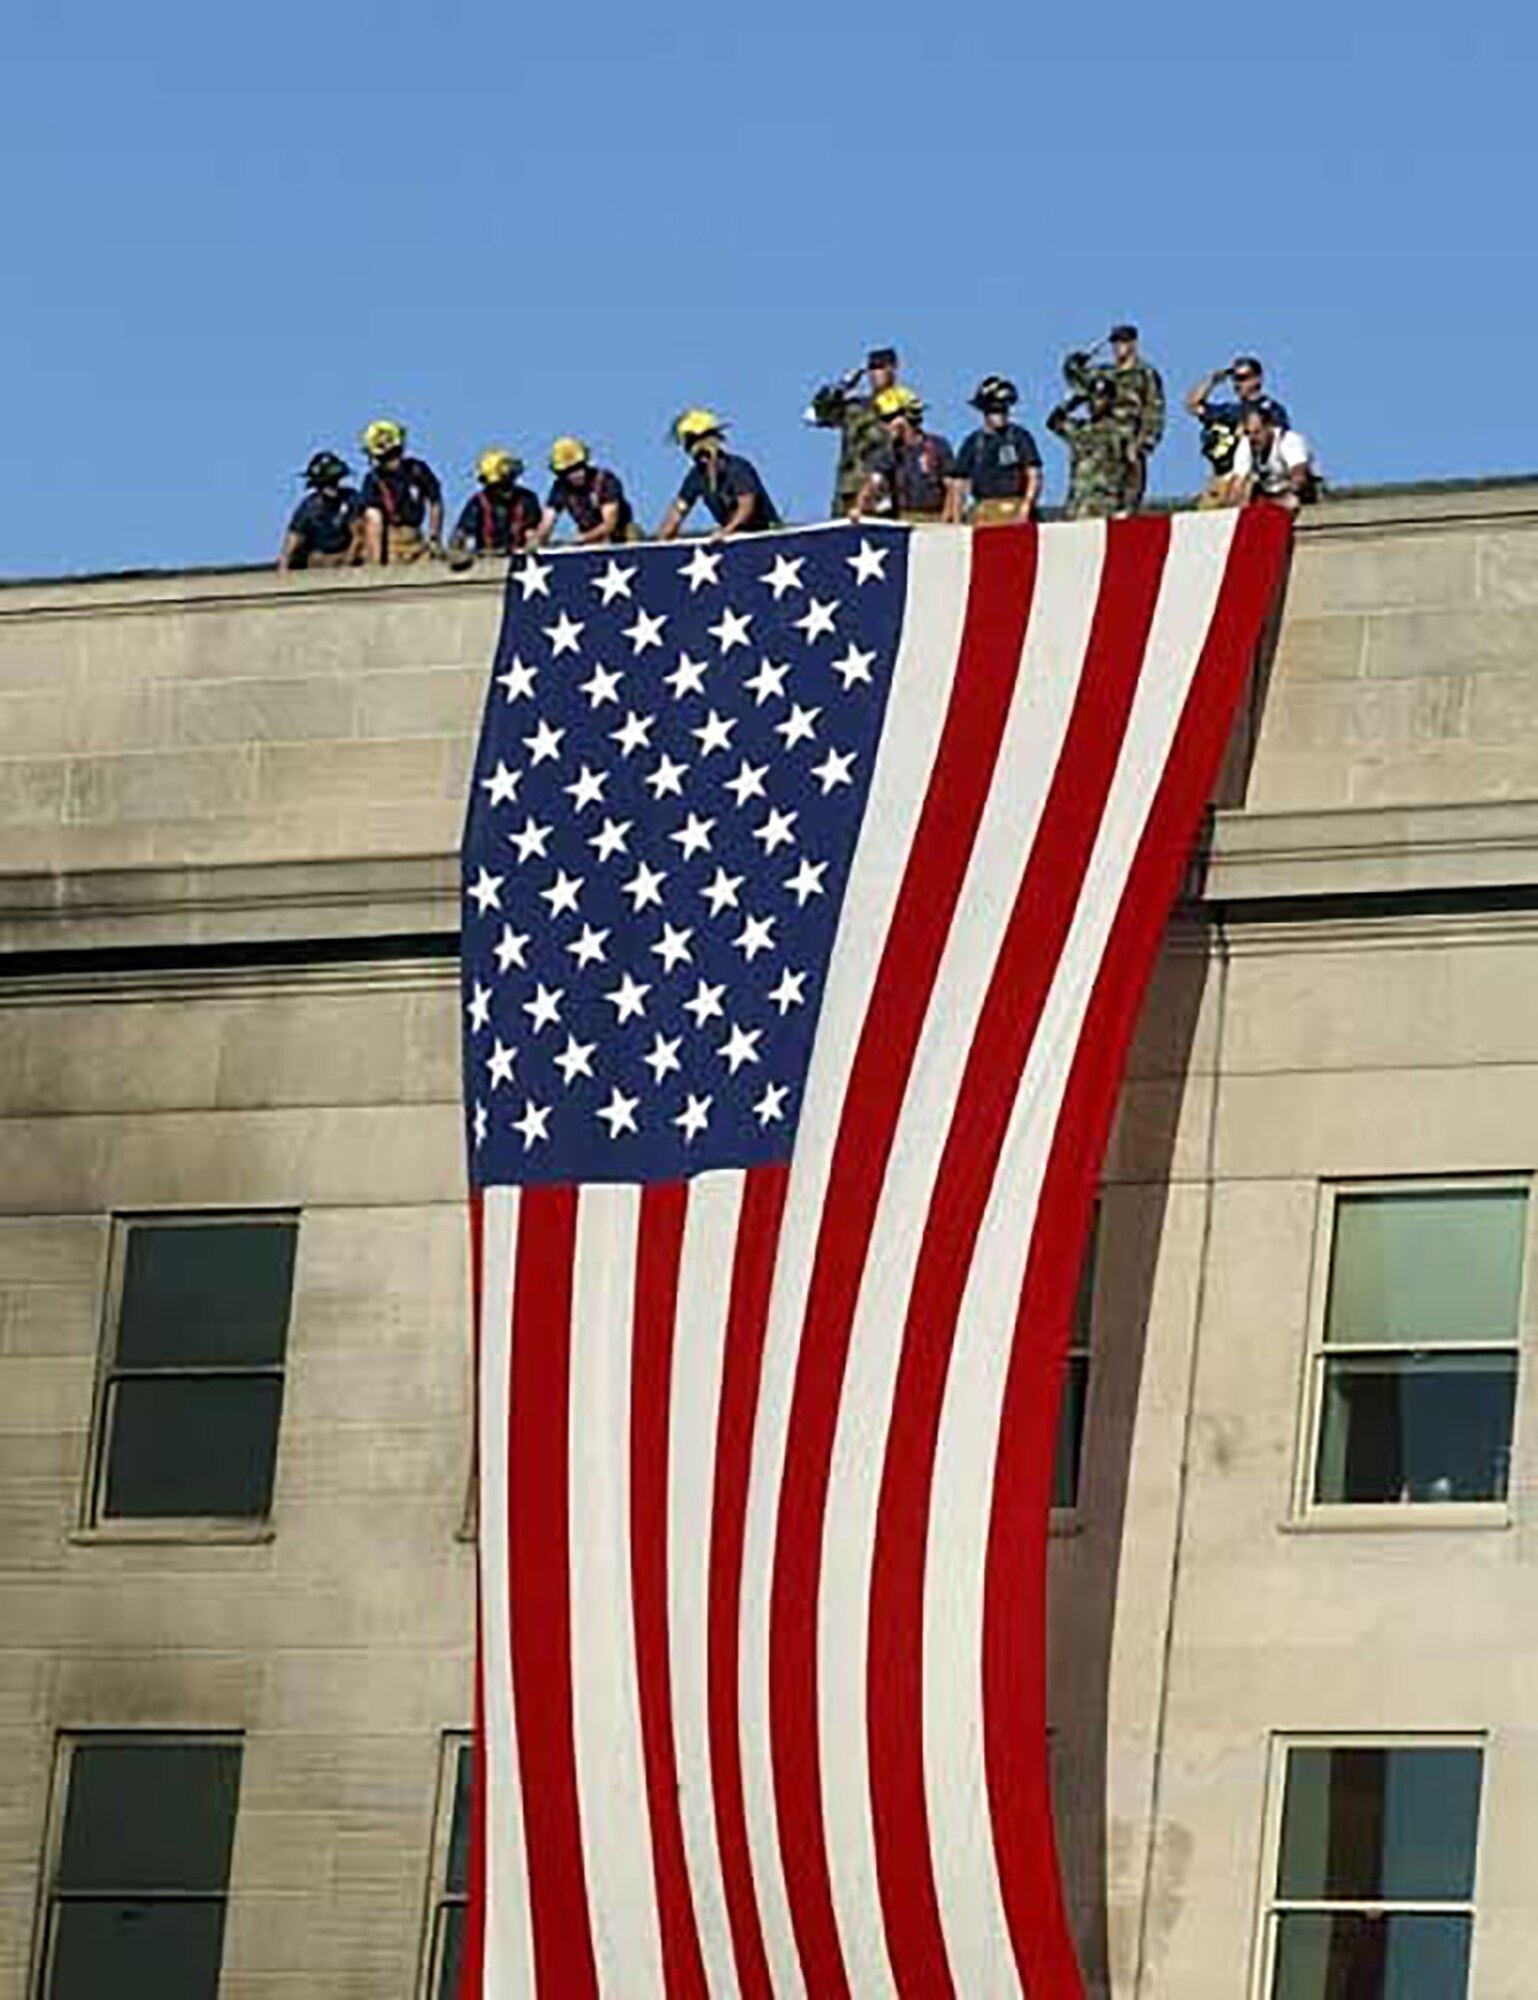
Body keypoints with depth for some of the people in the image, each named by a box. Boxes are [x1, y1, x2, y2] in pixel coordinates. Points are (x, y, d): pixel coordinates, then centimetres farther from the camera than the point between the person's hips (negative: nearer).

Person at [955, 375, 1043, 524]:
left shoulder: (1019, 437, 5)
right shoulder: (973, 443, 14)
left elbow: (1034, 476, 1)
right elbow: (962, 483, 16)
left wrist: (1025, 508, -11)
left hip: (1014, 512, -3)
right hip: (984, 516, 3)